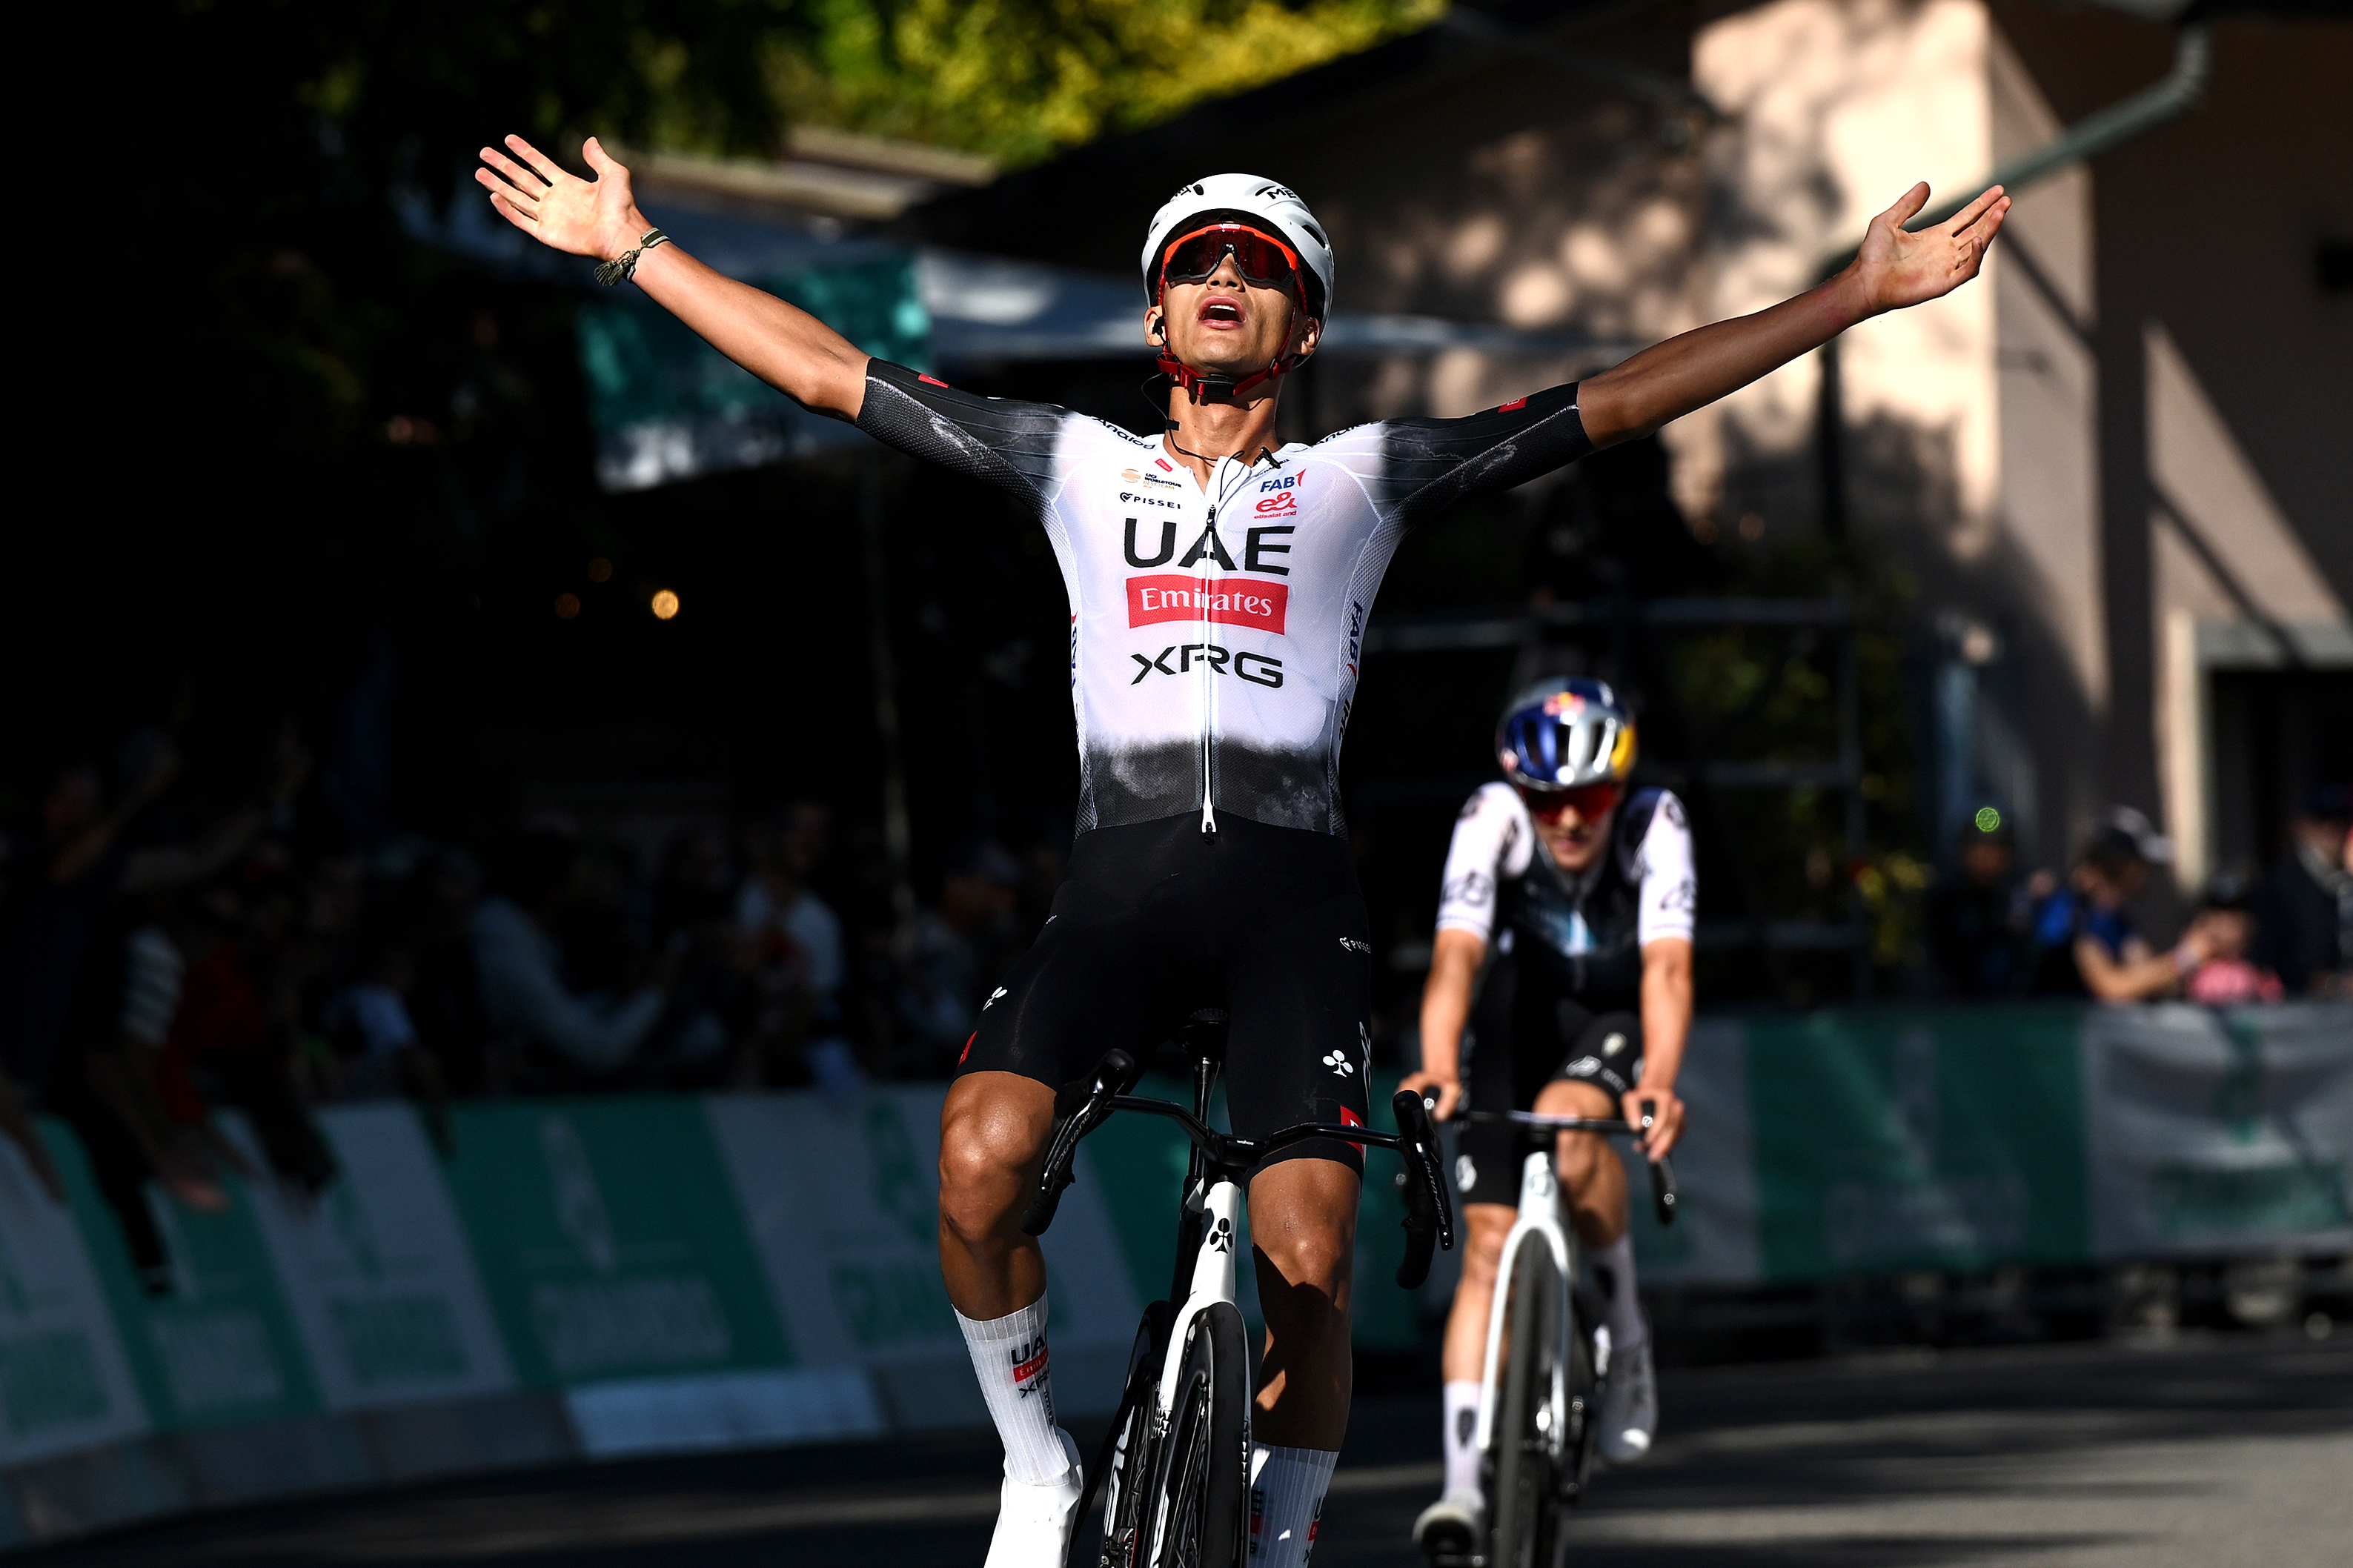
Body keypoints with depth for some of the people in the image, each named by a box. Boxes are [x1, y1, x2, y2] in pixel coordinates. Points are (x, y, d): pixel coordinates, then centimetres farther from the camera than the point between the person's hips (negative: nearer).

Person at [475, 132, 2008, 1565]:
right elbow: (829, 370, 20)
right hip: (1119, 874, 1)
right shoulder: (1078, 465, 18)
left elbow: (1623, 400, 9)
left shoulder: (1362, 478, 14)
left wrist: (1861, 294, 4)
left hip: (1292, 887, -1)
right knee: (981, 1164, -25)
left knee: (1306, 1261, -17)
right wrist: (632, 247, 19)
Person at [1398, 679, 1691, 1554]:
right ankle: (1466, 1485, -11)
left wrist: (1658, 1083, -55)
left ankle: (1625, 1326, -9)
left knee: (1568, 1131, -34)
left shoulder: (1654, 826, -28)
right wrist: (1439, 1070, -55)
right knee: (1490, 1238, -12)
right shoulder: (1493, 819, -28)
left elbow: (1667, 967, -38)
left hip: (1617, 1021, -1)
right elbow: (1456, 954, -39)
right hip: (1522, 1014, 1)